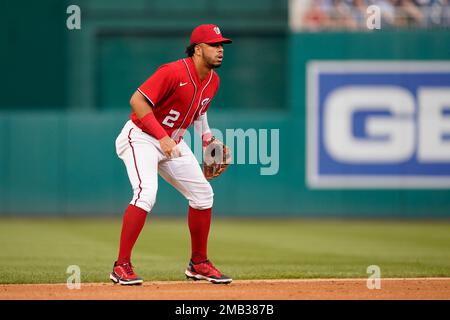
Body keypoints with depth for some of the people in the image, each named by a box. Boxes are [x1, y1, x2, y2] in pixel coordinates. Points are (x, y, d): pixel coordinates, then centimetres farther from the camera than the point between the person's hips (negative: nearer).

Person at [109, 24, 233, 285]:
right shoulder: (174, 73, -25)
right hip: (142, 136, -8)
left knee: (203, 194, 6)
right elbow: (137, 100, -28)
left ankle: (199, 264, 20)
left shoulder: (213, 80, 2)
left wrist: (208, 138, 7)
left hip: (173, 142, 9)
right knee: (146, 193, -27)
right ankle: (122, 266, -23)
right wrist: (162, 137, -32)